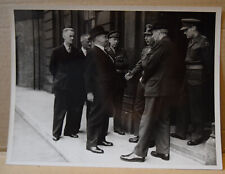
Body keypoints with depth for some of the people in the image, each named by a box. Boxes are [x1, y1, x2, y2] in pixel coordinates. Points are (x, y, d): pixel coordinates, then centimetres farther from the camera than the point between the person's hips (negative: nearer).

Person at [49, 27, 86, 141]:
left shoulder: (76, 52, 7)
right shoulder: (57, 51, 1)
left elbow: (80, 67, 10)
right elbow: (52, 67, 7)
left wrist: (77, 79, 0)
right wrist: (58, 78, 2)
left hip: (74, 86, 3)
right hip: (61, 86, -3)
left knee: (74, 110, 5)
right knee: (59, 110, 2)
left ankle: (70, 131, 18)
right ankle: (56, 133, 11)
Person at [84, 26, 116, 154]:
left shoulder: (104, 52, 15)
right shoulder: (93, 52, -10)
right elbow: (89, 73, -13)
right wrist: (89, 91, -16)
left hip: (107, 91, 9)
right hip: (99, 91, -9)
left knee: (105, 115, 15)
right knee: (96, 116, -3)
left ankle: (101, 138, 27)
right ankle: (91, 143, 4)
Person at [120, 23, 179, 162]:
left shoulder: (162, 44, -13)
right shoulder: (171, 45, 16)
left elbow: (149, 64, -18)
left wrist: (144, 79, 0)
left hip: (157, 88, -10)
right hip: (168, 88, 10)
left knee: (147, 121, -5)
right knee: (163, 120, 14)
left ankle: (139, 153, 0)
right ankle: (163, 151, 20)